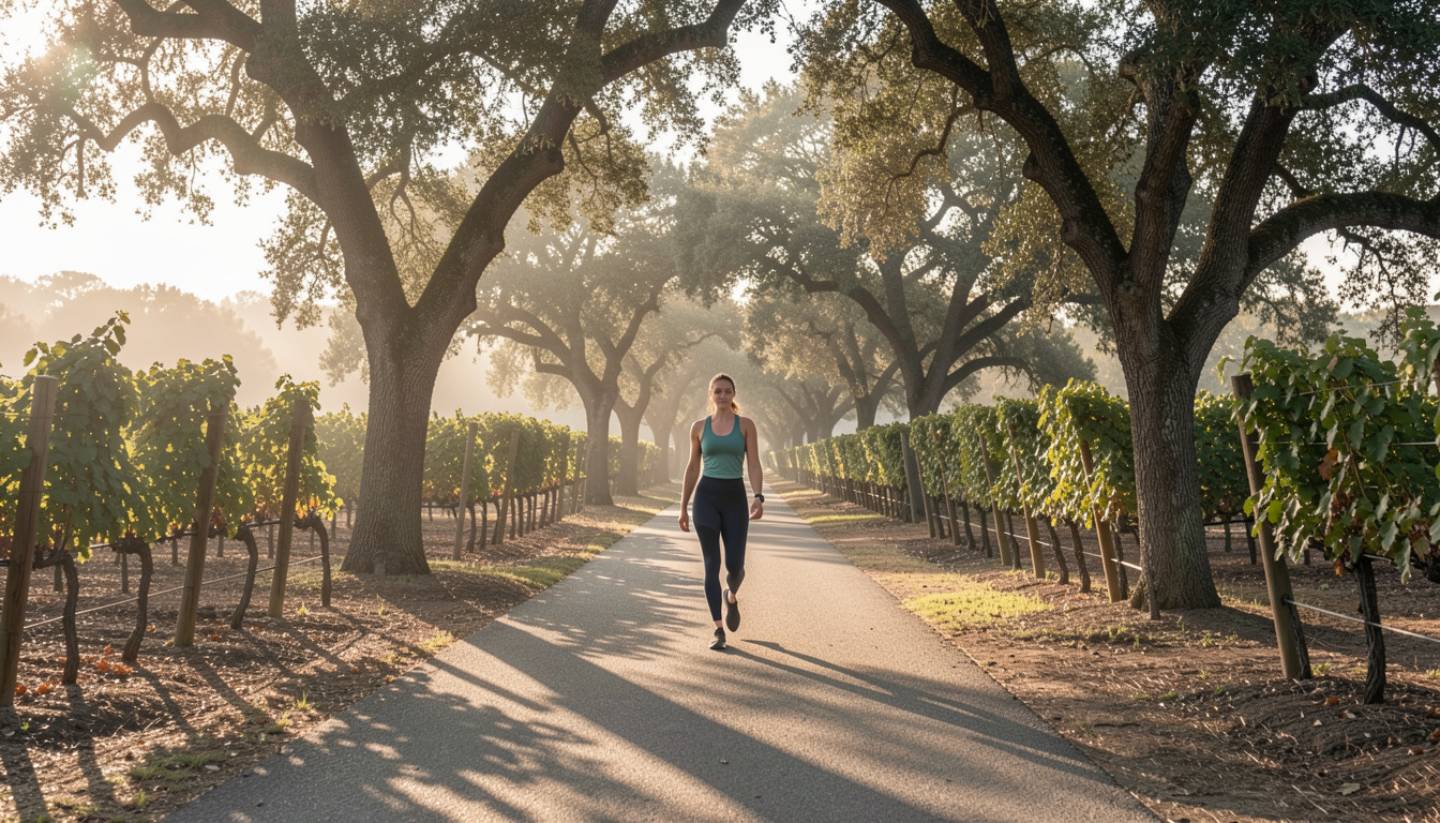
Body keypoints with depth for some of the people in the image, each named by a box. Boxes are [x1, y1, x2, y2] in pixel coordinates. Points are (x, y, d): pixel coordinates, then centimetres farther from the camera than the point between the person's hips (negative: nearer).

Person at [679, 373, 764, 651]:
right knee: (712, 564, -5)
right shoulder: (699, 427, 6)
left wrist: (759, 498, -18)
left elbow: (754, 465, -3)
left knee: (734, 565, -1)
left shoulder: (745, 425, 2)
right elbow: (693, 468, 12)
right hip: (706, 496, 0)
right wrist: (683, 507, 11)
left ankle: (731, 597, 36)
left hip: (735, 497, 0)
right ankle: (718, 630, 0)